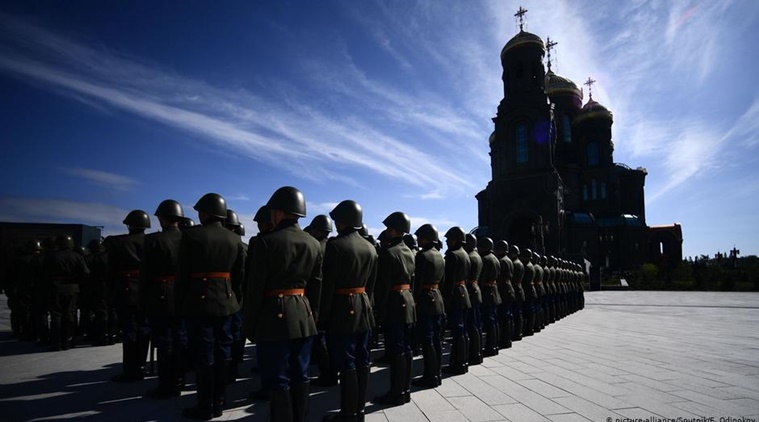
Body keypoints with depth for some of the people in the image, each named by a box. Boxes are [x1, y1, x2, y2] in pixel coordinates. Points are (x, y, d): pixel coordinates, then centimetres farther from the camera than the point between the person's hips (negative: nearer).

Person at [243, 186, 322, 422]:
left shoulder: (267, 242, -12)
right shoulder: (314, 244, 5)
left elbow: (255, 288, -11)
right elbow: (316, 287, 9)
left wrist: (249, 325, -2)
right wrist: (313, 317, 16)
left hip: (274, 316, -6)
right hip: (304, 318, 6)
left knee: (278, 381, 4)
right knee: (300, 377, 15)